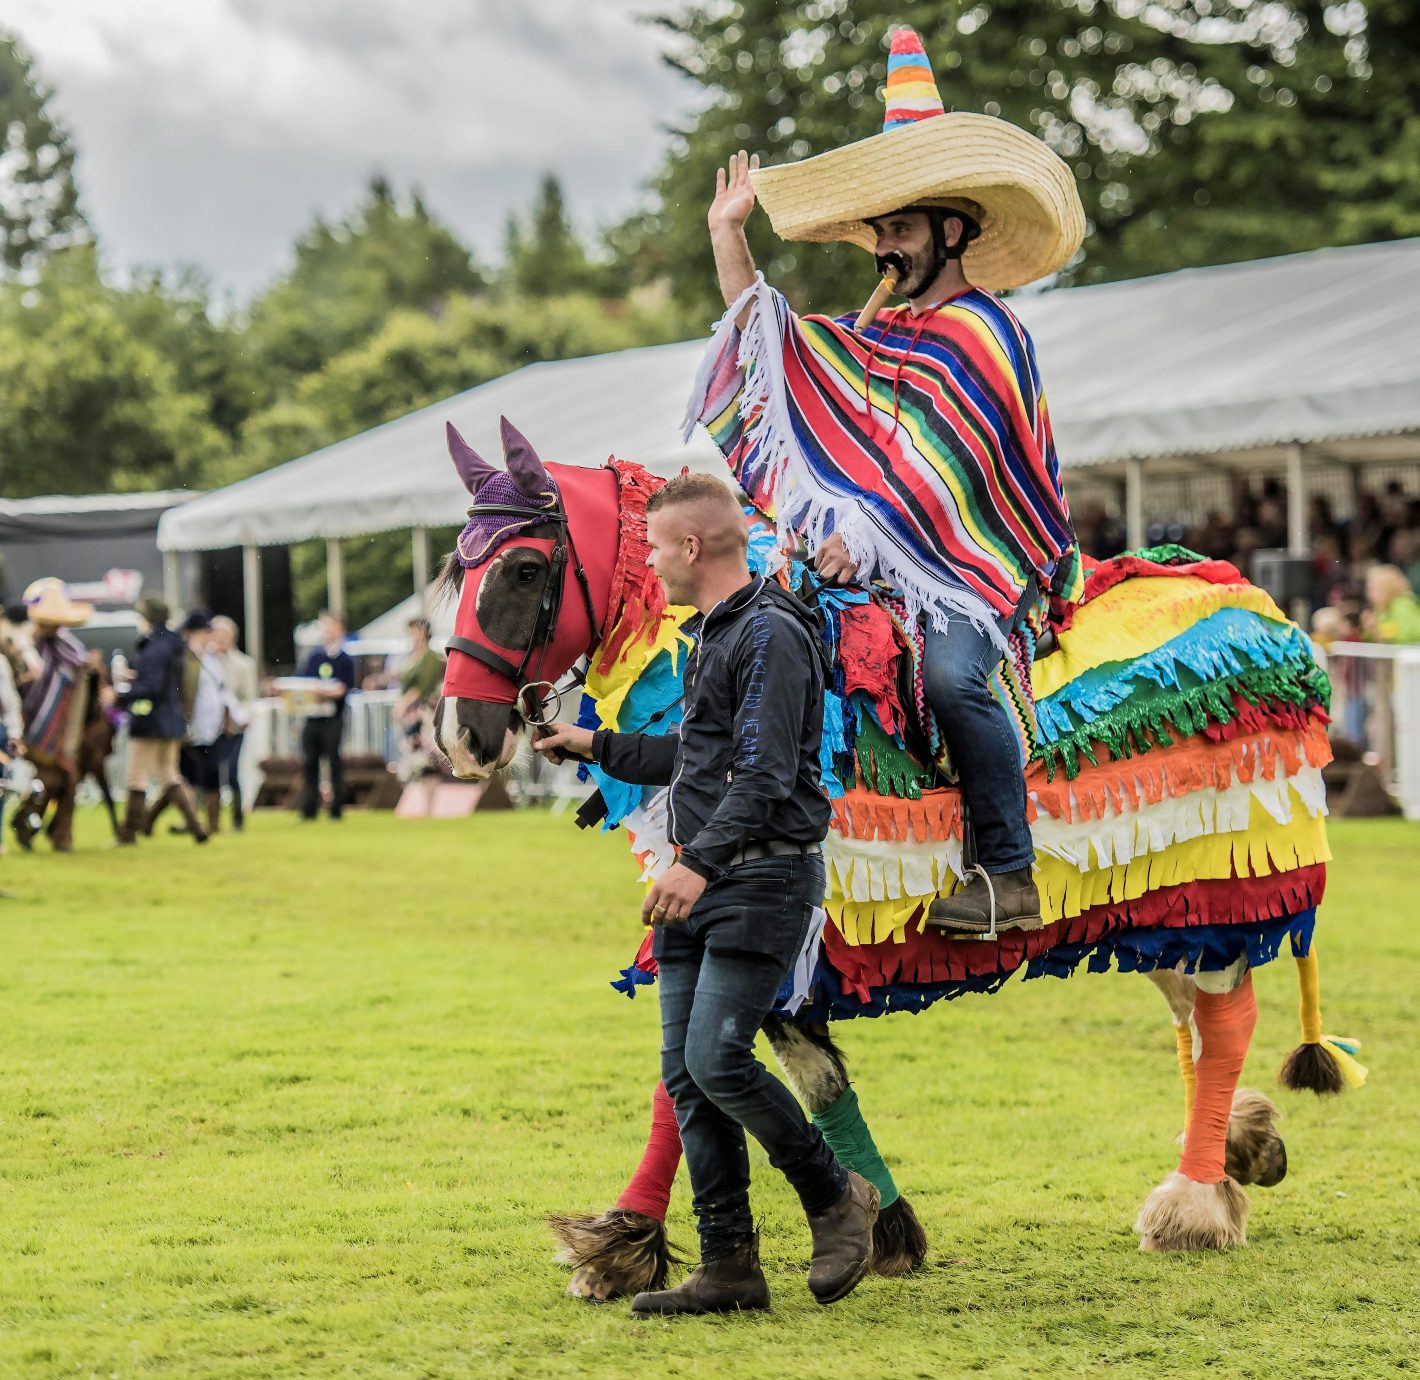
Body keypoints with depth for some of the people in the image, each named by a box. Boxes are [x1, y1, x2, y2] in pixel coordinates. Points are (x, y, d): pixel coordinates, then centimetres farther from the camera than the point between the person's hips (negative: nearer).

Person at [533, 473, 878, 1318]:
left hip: (764, 878, -10)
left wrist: (703, 862, -33)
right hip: (703, 882, 10)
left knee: (718, 1060, -16)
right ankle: (729, 1266, 9)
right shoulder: (714, 634, 18)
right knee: (686, 1074, 5)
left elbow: (764, 775, -23)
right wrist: (598, 748, 36)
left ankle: (836, 1196, 4)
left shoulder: (771, 636, -13)